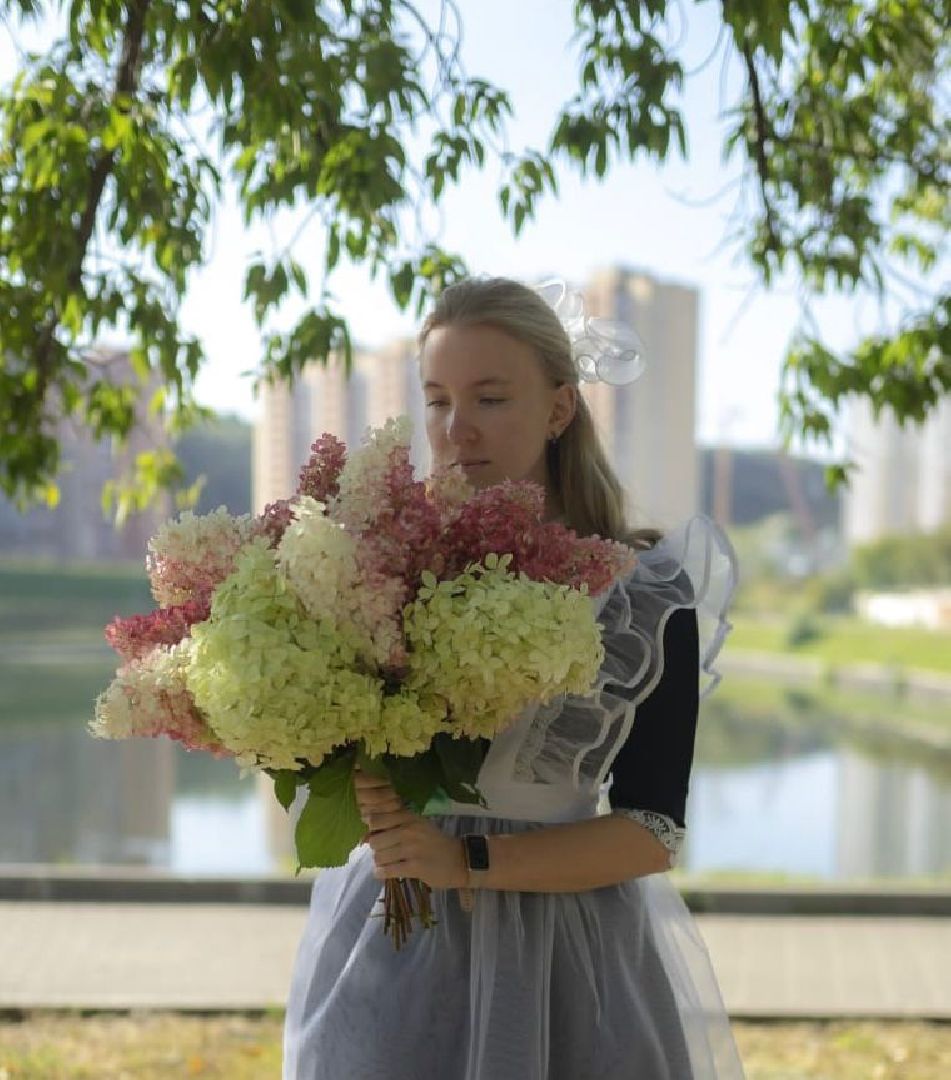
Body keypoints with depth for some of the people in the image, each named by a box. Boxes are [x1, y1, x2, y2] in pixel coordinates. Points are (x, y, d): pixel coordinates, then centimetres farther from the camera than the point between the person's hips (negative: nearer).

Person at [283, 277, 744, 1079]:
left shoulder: (643, 588, -9)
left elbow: (653, 832, -10)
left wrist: (471, 862, -20)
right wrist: (356, 785, -15)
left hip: (566, 953, -2)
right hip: (393, 944, 2)